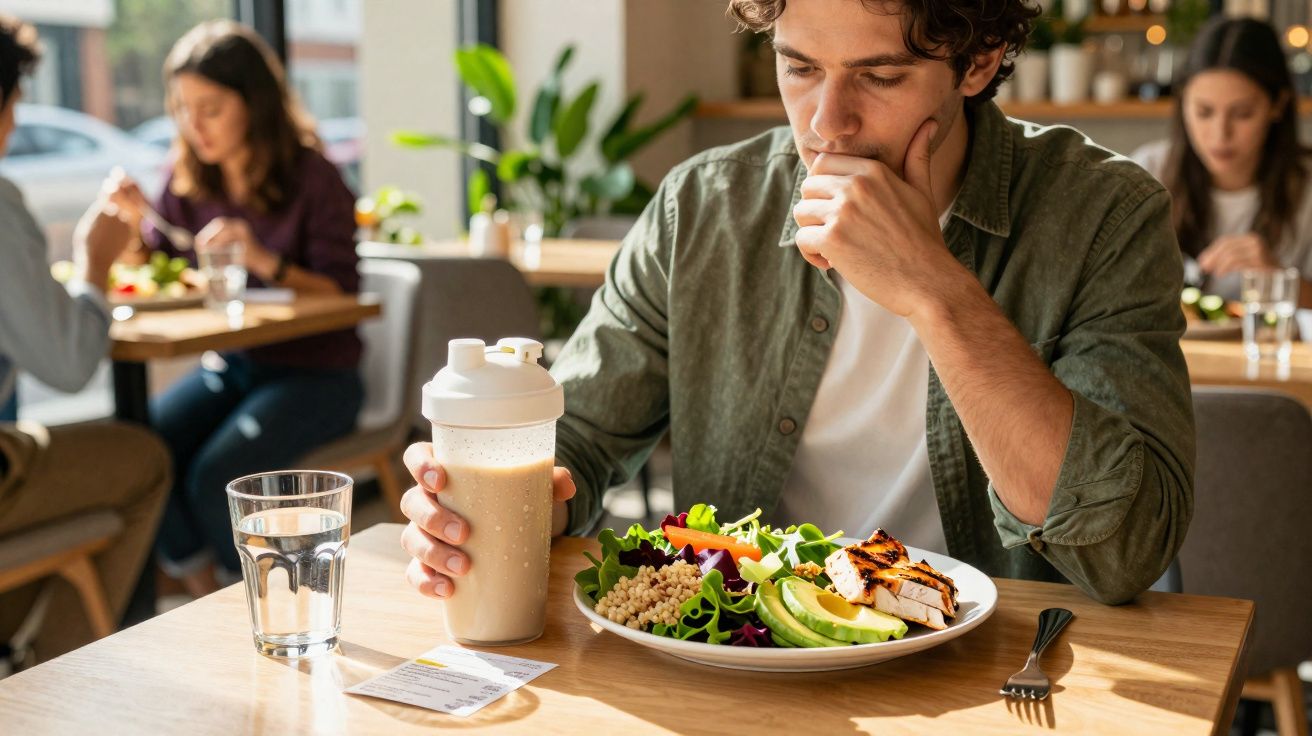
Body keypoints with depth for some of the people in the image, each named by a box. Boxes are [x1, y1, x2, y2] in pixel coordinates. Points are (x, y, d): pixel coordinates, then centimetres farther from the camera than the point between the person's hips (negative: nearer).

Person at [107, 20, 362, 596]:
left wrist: (264, 261, -29)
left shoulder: (312, 178, -11)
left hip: (313, 372, -5)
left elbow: (341, 295, -14)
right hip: (227, 365, 5)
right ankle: (205, 597, 0)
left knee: (216, 473, -27)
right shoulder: (188, 178, 4)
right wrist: (136, 223, -8)